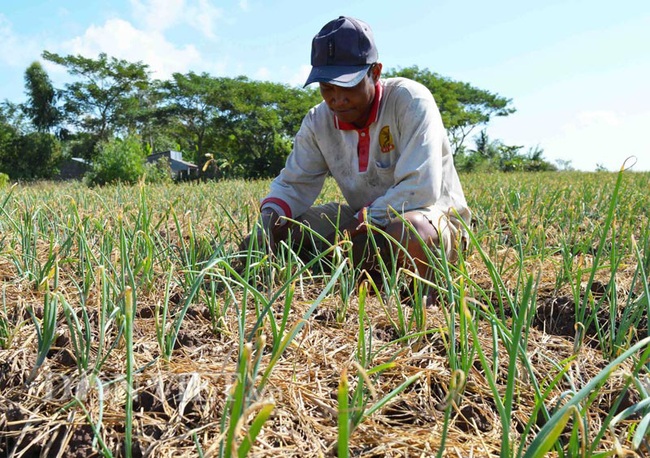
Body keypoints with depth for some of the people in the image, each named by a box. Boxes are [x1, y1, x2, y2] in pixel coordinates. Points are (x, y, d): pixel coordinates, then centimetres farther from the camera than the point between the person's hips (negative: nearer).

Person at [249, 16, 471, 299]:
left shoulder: (410, 101, -21)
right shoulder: (318, 122, -4)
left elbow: (420, 189, -29)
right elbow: (293, 183, 2)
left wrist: (358, 226, -28)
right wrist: (269, 216, -21)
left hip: (430, 213, -5)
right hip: (362, 219, 6)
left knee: (406, 232, -42)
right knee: (278, 228, -8)